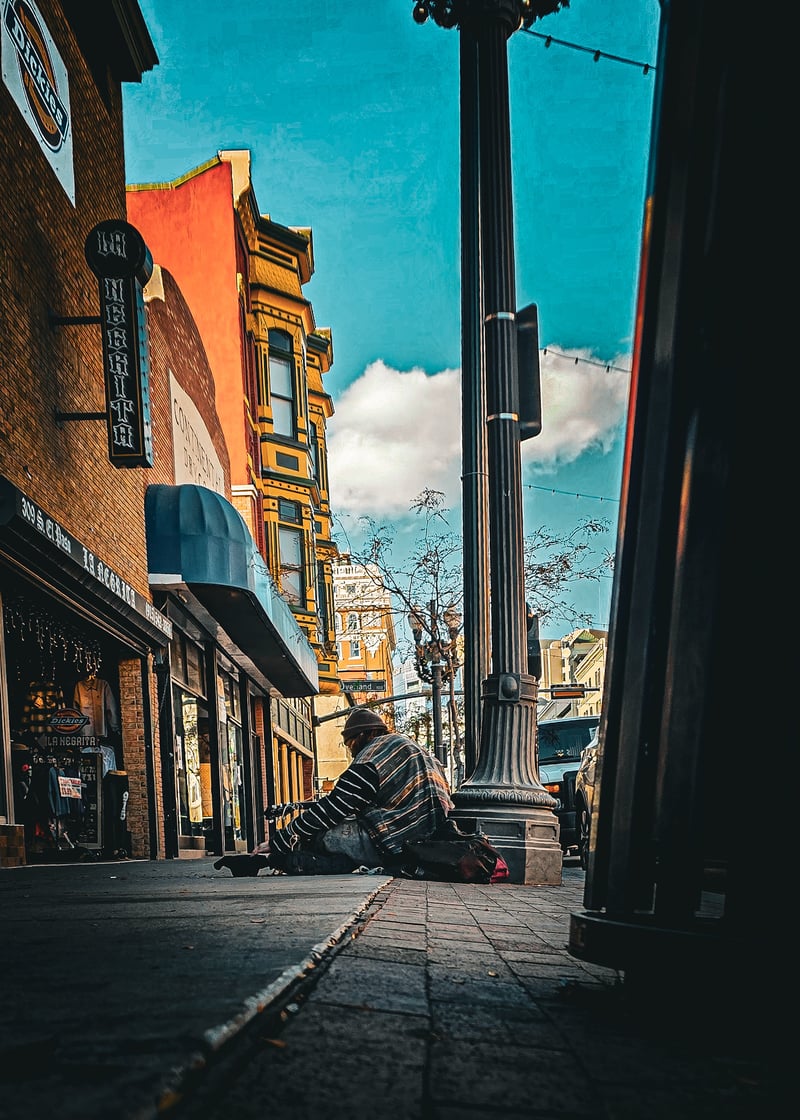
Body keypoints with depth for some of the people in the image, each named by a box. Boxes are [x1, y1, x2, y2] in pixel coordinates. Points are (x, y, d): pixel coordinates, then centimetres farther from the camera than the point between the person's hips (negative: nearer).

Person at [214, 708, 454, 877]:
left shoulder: (371, 757, -6)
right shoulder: (402, 742, 22)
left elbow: (332, 809, -9)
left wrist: (276, 842, -2)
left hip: (401, 844, -9)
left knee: (319, 836, -1)